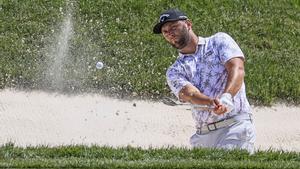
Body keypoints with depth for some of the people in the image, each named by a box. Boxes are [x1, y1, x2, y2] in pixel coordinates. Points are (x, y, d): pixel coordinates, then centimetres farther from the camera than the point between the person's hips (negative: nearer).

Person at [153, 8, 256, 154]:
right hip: (203, 135, 4)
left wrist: (226, 97, -27)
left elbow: (237, 70, -6)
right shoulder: (174, 72, 16)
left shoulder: (219, 41, 11)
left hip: (236, 125, -4)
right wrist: (212, 103, -29)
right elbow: (189, 93, -5)